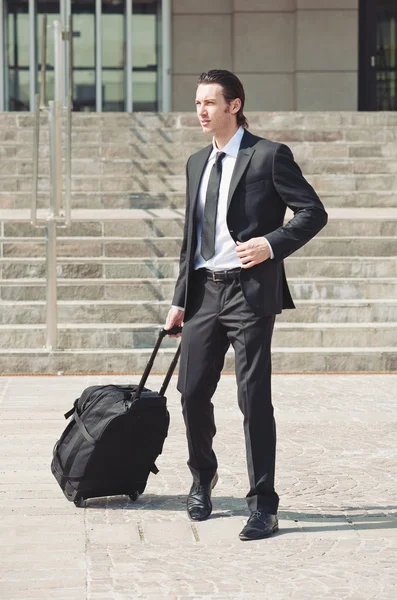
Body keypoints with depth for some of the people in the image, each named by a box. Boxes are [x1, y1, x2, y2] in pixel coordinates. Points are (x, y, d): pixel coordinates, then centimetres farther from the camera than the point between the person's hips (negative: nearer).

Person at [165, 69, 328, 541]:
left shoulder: (269, 156, -4)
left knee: (254, 398, -5)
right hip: (204, 291, 6)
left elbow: (313, 212, -4)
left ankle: (263, 505, 2)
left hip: (249, 291, -6)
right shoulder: (196, 164, 16)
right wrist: (180, 299, 15)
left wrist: (272, 244, -18)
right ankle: (203, 476, 34)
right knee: (192, 392, 8)